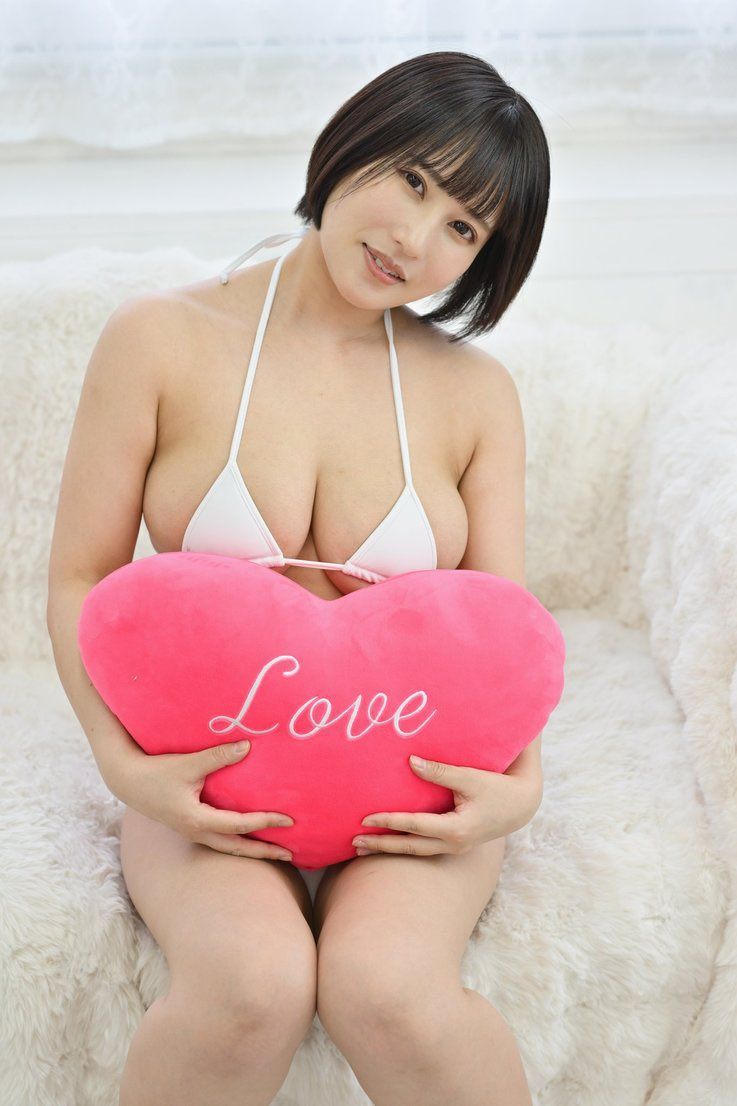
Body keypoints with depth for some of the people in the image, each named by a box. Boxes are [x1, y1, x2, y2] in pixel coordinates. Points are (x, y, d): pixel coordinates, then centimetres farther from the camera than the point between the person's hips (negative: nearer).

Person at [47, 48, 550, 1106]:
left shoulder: (475, 392, 3)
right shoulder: (163, 338, -3)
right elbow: (82, 579, -1)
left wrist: (520, 787, -15)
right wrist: (127, 765, -15)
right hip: (210, 774, 0)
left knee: (385, 985, -30)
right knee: (254, 982, -31)